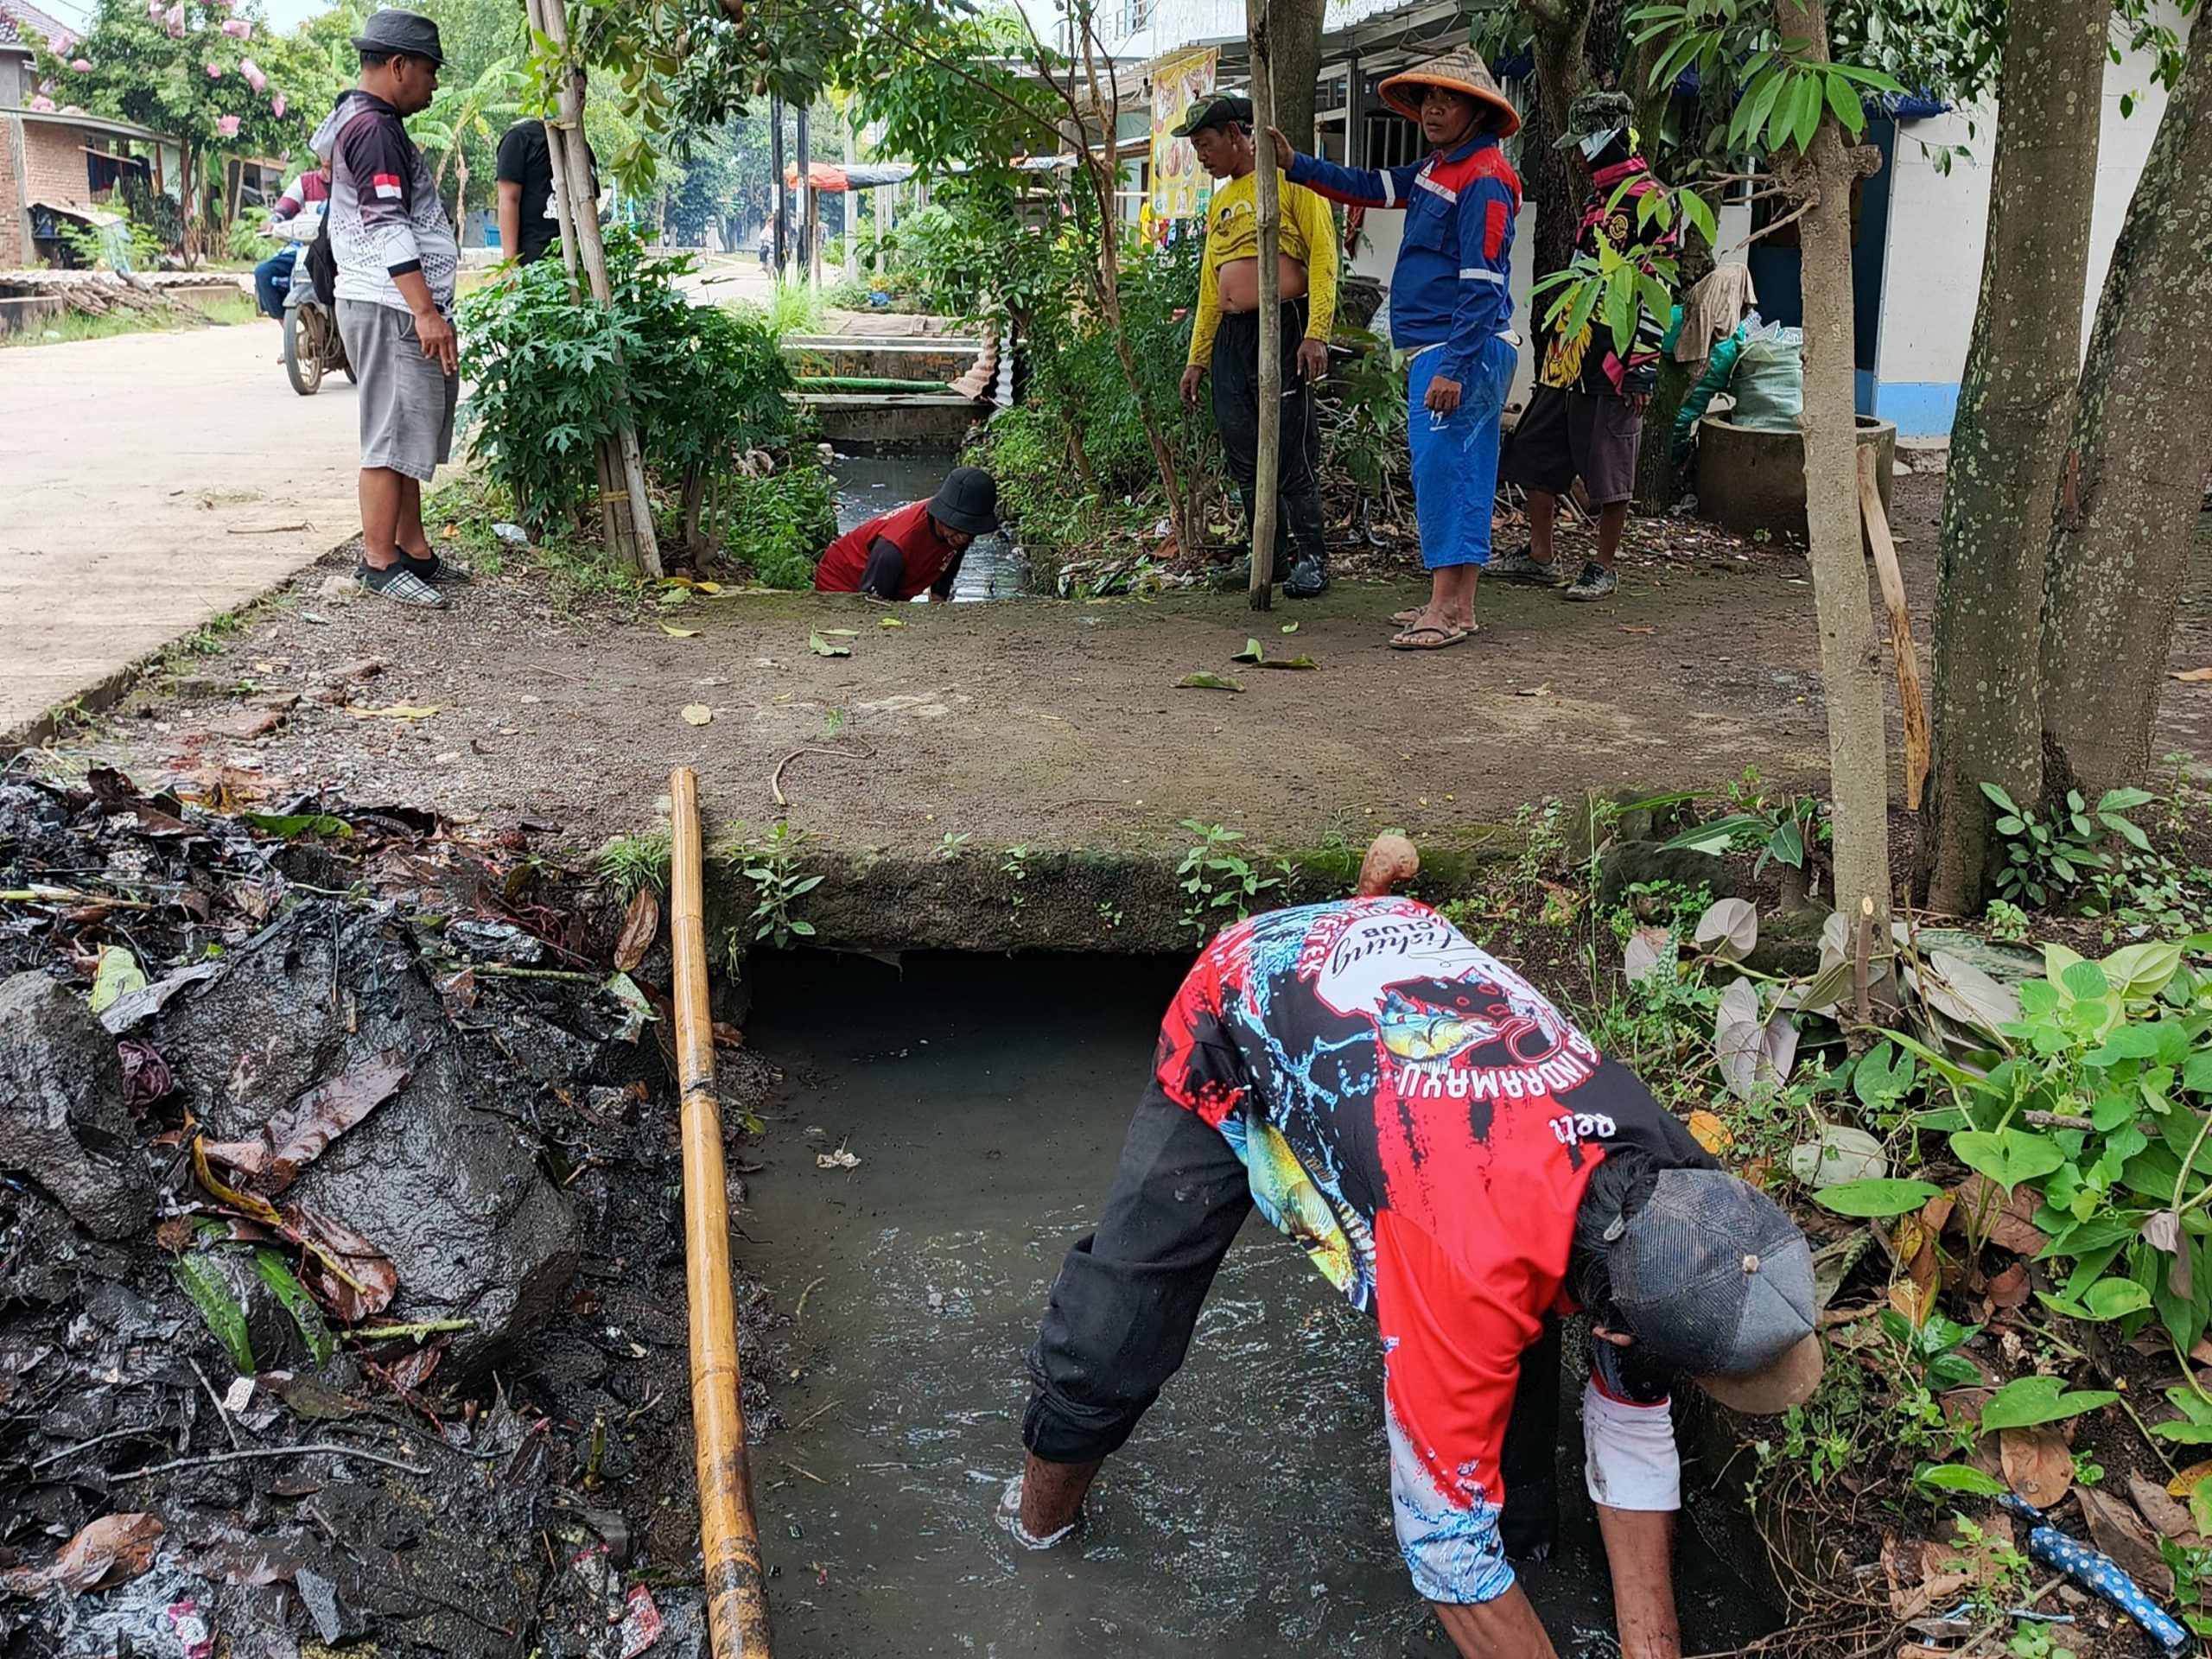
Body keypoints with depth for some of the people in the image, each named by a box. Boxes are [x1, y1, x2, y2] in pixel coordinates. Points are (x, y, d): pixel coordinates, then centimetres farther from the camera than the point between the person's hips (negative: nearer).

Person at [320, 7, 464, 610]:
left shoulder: (356, 122, 21)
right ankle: (379, 561, -4)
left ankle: (413, 549, 20)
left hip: (403, 310, 11)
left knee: (411, 434, 14)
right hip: (392, 310, -11)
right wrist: (426, 312, -27)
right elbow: (389, 228, -22)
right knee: (393, 436, -8)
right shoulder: (376, 130, -14)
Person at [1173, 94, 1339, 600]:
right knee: (1243, 454, 4)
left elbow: (1322, 256, -8)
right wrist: (1197, 360, 21)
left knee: (1292, 448, -8)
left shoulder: (1290, 179, 0)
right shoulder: (1220, 202, 22)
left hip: (1283, 325, -7)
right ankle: (1268, 557, 13)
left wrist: (1316, 333, -18)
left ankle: (1313, 557, 1)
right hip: (1230, 335, 7)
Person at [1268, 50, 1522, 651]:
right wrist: (1297, 166, 22)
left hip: (1460, 351, -10)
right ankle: (1456, 604, 14)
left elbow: (1482, 284, -20)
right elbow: (1371, 188, 28)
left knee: (1441, 471, -12)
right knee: (1463, 475, 10)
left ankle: (1447, 607, -10)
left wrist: (1454, 368, -25)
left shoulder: (1484, 177, -13)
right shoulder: (1436, 168, 16)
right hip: (1435, 351, 10)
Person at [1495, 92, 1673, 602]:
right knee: (1534, 453, 12)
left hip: (1613, 363, -10)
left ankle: (1604, 568, 10)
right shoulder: (1599, 198, 19)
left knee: (1608, 471, -1)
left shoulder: (1647, 200, -10)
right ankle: (1540, 555, 23)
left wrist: (1643, 365, -19)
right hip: (1568, 355, 10)